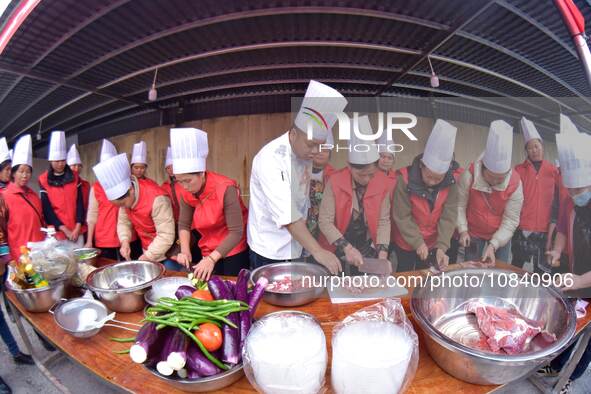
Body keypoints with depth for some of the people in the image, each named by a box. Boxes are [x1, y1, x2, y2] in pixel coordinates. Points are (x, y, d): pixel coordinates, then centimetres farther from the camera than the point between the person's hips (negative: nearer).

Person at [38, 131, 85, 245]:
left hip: (76, 229, 2)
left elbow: (80, 203, 2)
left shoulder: (75, 177, 5)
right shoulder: (44, 180, -1)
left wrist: (78, 227, -9)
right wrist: (64, 229, -11)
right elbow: (47, 208, -4)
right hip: (57, 230, -2)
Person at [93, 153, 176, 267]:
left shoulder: (156, 198, -30)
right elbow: (123, 221, 5)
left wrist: (147, 257, -22)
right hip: (146, 249, 7)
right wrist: (125, 241, -12)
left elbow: (166, 236, -28)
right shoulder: (124, 195, -7)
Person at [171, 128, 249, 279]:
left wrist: (212, 259, -32)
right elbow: (183, 224, 1)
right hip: (209, 253, 5)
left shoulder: (225, 189, -26)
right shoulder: (187, 194, -8)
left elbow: (236, 232, -27)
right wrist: (185, 250, -15)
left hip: (235, 251, -5)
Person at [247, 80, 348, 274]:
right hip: (270, 251, -7)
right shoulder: (271, 159, -25)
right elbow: (286, 214, -33)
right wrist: (317, 251, -37)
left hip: (295, 246, 7)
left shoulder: (305, 154, 0)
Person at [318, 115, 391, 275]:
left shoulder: (382, 182, -9)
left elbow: (384, 221, -5)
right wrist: (347, 248, -25)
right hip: (338, 251, -2)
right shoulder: (335, 182, -17)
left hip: (368, 250, 2)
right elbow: (325, 221, -17)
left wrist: (382, 253, -15)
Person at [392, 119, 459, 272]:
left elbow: (449, 216, -15)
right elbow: (402, 217, -20)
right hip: (406, 244, -3)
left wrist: (441, 247, -23)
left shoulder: (450, 182, -15)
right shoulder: (405, 179, -24)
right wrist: (418, 243, -21)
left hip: (433, 244, 3)